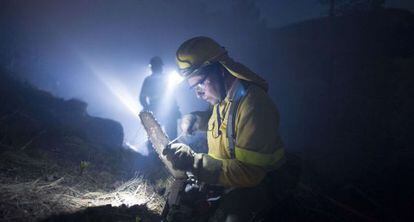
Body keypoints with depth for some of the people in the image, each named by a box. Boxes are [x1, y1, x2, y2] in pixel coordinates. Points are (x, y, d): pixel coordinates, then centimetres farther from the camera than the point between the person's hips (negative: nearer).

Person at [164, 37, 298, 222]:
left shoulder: (253, 105, -27)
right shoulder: (222, 96, 0)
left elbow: (249, 173, -29)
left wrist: (194, 162, -32)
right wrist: (195, 118, 2)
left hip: (256, 185, -8)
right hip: (226, 178, 8)